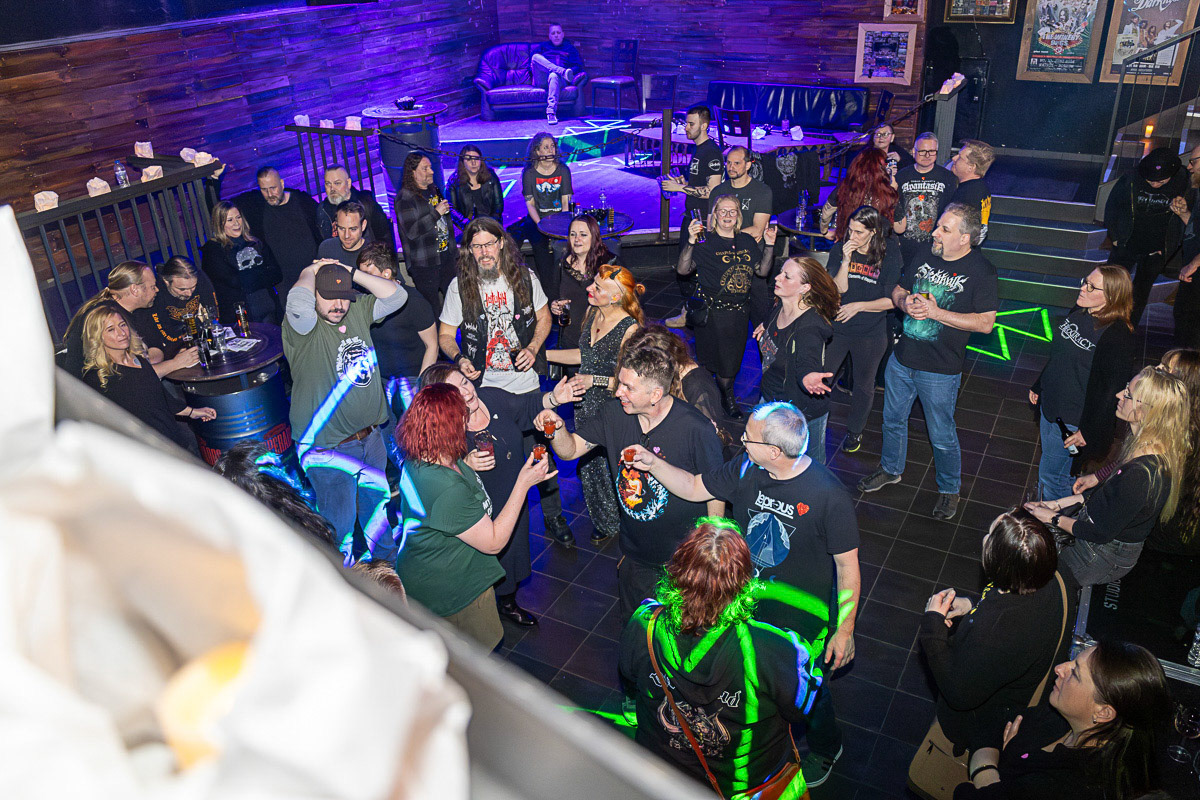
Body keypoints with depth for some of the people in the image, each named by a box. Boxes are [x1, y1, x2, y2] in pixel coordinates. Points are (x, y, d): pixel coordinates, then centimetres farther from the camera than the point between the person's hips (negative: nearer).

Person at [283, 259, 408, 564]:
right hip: (327, 449, -6)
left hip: (370, 435, 7)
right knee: (340, 522, 7)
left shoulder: (357, 311, 2)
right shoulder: (303, 326, -18)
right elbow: (298, 301, -39)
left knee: (377, 504, 26)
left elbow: (396, 295, -2)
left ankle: (387, 559, 49)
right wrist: (311, 271, -19)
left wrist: (351, 272, -8)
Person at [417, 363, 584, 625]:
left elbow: (526, 407, 4)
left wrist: (554, 398, -10)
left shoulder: (491, 397, -11)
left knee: (513, 552, 26)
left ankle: (508, 602, 54)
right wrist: (466, 465, -44)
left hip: (514, 497, 6)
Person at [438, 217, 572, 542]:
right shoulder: (460, 286, -6)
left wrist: (533, 348, -9)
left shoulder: (525, 278, -3)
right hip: (483, 387, -1)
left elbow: (543, 317, 10)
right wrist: (459, 359, -19)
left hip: (526, 384, 1)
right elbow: (445, 335, 1)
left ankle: (553, 514, 29)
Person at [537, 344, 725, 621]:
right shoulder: (614, 413, -13)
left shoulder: (696, 429, -26)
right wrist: (558, 428, -26)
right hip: (635, 553, 4)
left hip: (685, 557, -4)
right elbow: (570, 450, -3)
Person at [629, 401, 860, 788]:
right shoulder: (745, 470, -15)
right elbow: (694, 487, 1)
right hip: (750, 610, 5)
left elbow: (847, 567, -19)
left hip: (804, 621, -4)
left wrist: (845, 631, -12)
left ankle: (825, 748, 53)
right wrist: (653, 463, -12)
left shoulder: (830, 498, -29)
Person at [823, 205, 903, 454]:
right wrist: (846, 260, -22)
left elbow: (892, 300, -11)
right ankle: (810, 424, 25)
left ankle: (854, 431, 36)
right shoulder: (839, 249, -4)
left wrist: (858, 306, -14)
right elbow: (839, 289, -11)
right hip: (836, 328, 2)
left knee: (863, 385, 15)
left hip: (871, 334, -2)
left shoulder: (890, 255, -12)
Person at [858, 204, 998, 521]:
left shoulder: (980, 272, -14)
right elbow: (897, 290, 14)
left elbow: (986, 323, -19)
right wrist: (904, 302, -11)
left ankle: (949, 489, 31)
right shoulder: (924, 257, 3)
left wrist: (936, 312, -23)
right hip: (902, 359, 6)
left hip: (940, 370, -6)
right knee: (892, 420, 21)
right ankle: (891, 469, 45)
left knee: (942, 436, 8)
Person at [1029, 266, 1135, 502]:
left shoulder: (1117, 335, -24)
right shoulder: (1077, 313, 1)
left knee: (1051, 475, 3)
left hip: (1073, 420, -8)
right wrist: (1039, 386, 23)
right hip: (1049, 405, 8)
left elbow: (1109, 389, -21)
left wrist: (1088, 430, -18)